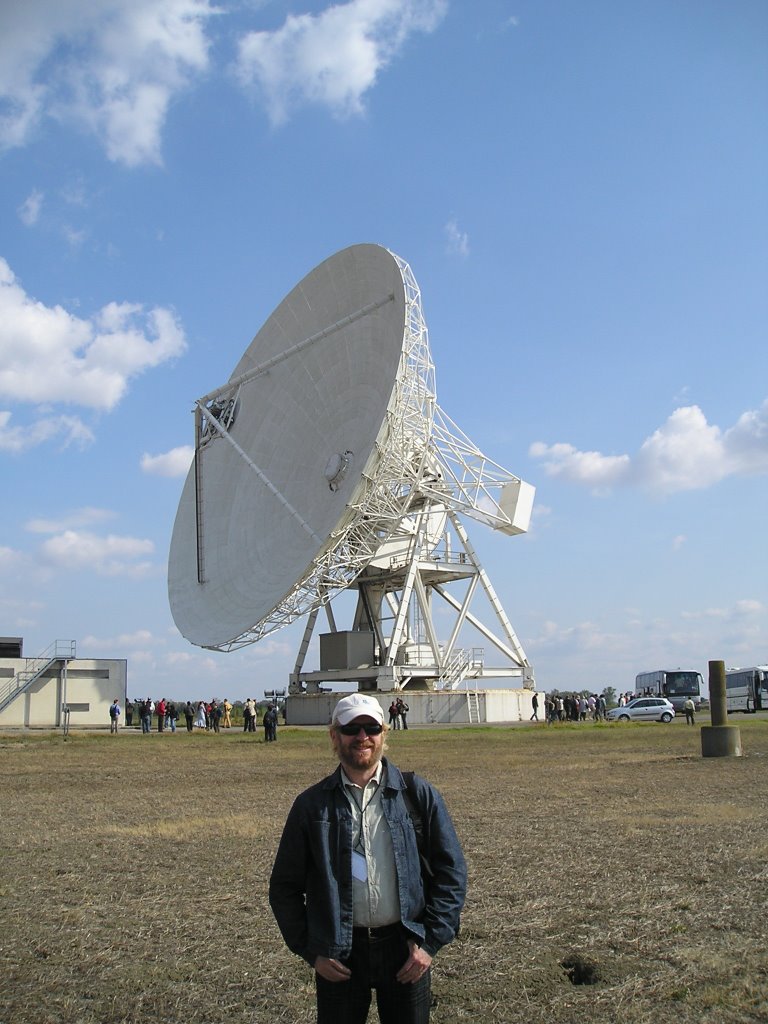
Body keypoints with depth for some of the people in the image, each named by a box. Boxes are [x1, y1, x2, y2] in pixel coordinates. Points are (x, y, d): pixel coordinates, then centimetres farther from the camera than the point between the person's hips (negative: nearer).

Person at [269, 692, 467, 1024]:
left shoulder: (417, 794, 0)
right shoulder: (311, 805, 0)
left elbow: (451, 870, 2)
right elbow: (284, 887, 4)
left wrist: (430, 941, -4)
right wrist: (310, 951, -2)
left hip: (404, 947, 0)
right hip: (339, 956, 0)